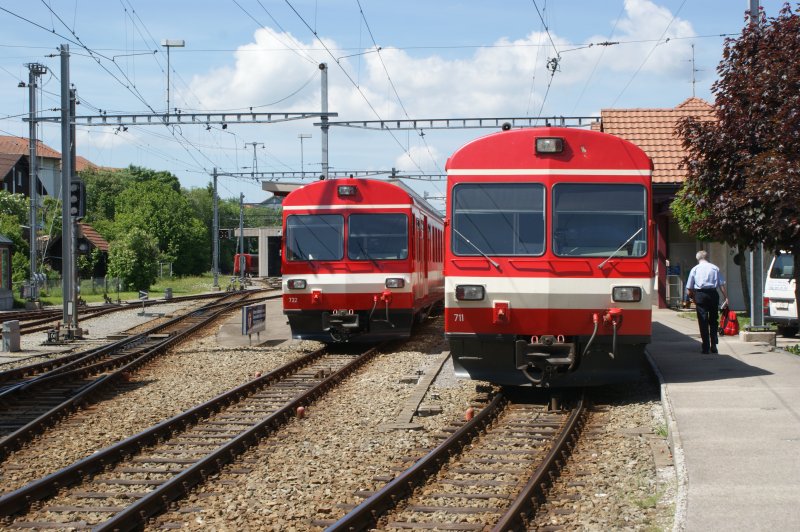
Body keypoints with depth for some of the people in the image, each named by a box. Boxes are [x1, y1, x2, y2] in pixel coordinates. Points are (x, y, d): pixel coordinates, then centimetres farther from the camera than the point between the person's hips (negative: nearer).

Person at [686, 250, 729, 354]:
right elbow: (722, 285, 0)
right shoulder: (715, 268, 9)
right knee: (713, 321, 13)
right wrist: (726, 298, 1)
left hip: (700, 295, -1)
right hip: (713, 294, 1)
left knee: (703, 322, 2)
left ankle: (706, 348, -1)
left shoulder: (695, 269, 9)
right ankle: (713, 346, 12)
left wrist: (694, 299, 21)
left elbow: (689, 289, 7)